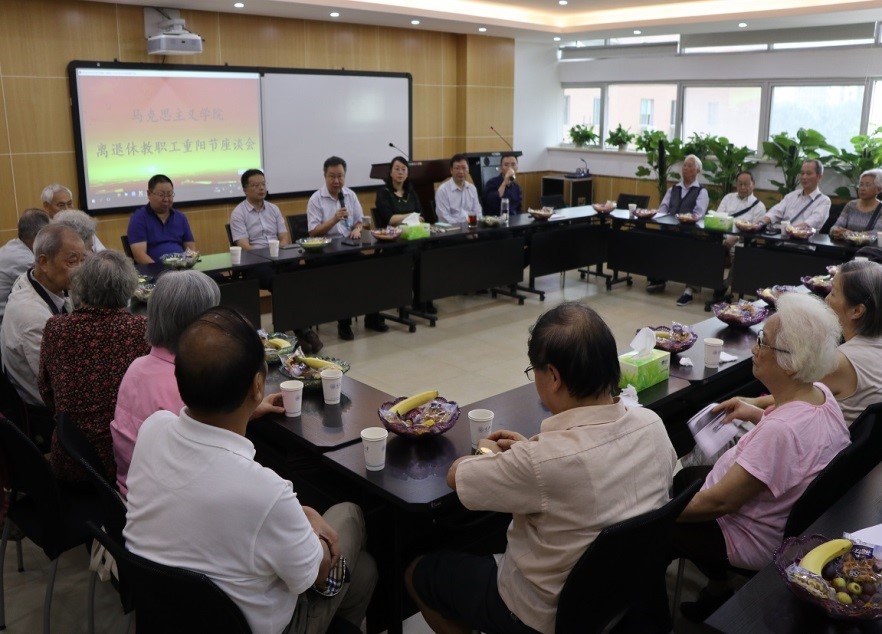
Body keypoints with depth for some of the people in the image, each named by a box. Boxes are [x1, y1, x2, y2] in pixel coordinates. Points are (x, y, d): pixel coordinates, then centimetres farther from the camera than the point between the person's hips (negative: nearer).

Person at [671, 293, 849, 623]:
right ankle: (718, 587, 32)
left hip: (754, 539, -9)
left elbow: (719, 502, -30)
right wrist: (758, 414, 6)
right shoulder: (822, 393, -11)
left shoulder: (780, 431, -38)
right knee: (685, 477, 27)